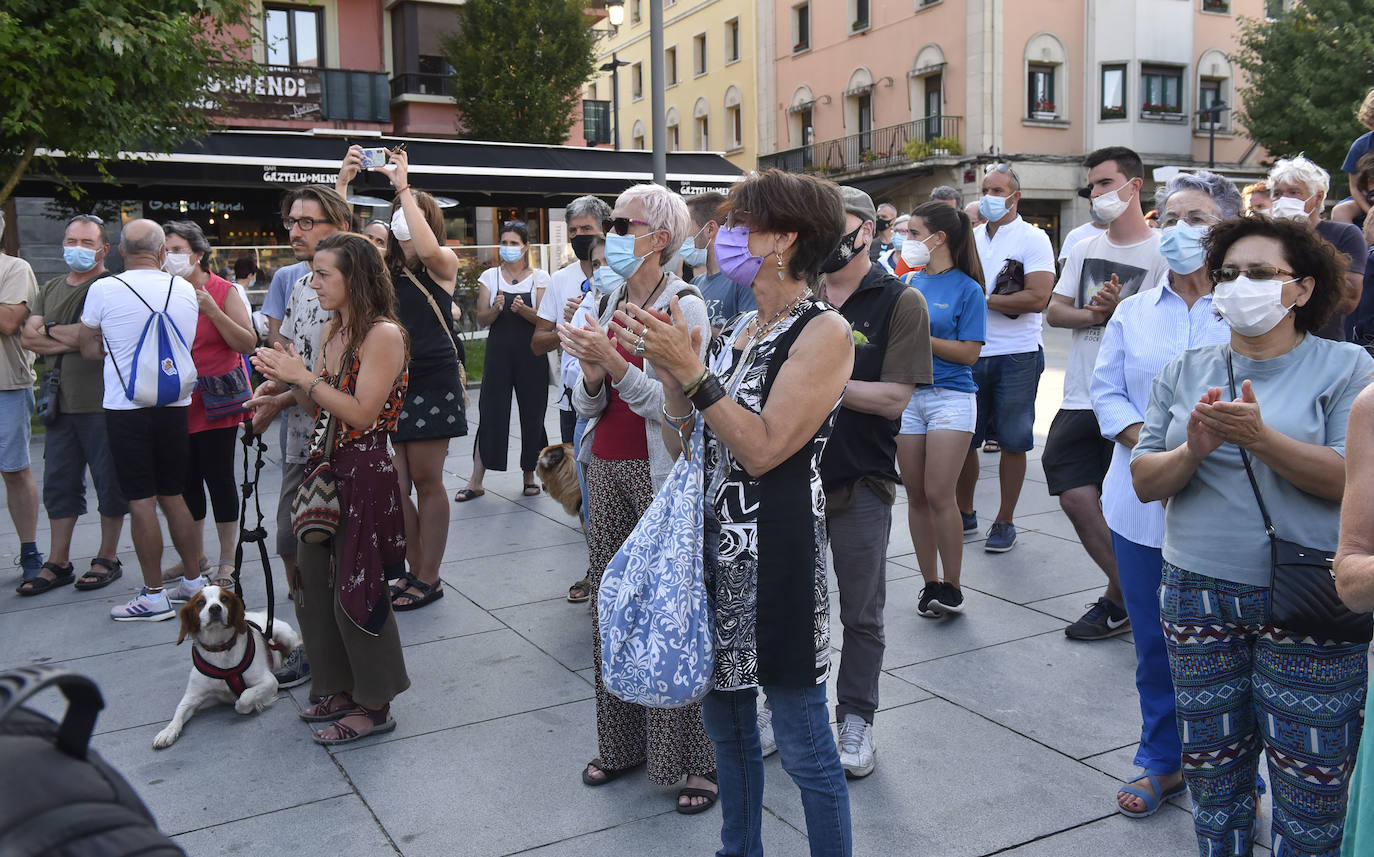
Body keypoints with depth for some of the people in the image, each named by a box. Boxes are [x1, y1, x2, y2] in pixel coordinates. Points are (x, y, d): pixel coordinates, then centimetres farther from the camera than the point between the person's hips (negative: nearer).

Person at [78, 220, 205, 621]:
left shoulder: (103, 290, -8)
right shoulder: (185, 289, 1)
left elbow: (89, 349, 3)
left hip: (125, 407, -4)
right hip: (174, 405, 4)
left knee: (142, 502, 0)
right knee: (174, 497, 14)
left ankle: (154, 596, 6)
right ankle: (194, 581, 22)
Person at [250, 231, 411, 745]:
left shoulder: (384, 335, -13)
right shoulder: (333, 332, 13)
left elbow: (361, 415, -18)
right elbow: (322, 409, 14)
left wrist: (304, 377, -15)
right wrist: (286, 383, -1)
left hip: (366, 475, -9)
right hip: (325, 468, 9)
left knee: (355, 590, -1)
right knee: (313, 582, 12)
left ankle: (374, 706, 15)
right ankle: (341, 689, 28)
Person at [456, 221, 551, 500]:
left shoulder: (539, 278, 3)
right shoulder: (489, 276, 8)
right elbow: (482, 319, 3)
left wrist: (522, 309, -23)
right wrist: (496, 309, -18)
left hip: (531, 354, -1)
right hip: (499, 352, 1)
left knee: (532, 413, 3)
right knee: (489, 413, -2)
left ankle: (529, 475, 19)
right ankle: (476, 482, 3)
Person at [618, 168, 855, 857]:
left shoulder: (824, 331, -11)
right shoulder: (735, 331, 12)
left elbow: (763, 449, -19)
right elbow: (683, 443, 9)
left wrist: (692, 371, -19)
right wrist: (666, 371, -5)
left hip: (777, 550, -8)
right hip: (715, 541, 8)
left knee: (803, 746, 4)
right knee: (726, 726, 20)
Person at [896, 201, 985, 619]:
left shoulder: (966, 288, -5)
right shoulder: (908, 284, 10)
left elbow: (969, 353, -11)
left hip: (951, 396, -5)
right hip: (907, 394, 5)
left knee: (939, 494, -8)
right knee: (916, 495, 7)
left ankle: (951, 586, 6)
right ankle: (930, 583, 18)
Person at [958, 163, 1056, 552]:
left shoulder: (1033, 238, -4)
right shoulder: (972, 236, 12)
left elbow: (1038, 298, -16)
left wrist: (983, 300, -13)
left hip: (1017, 356, -5)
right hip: (971, 354, 5)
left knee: (1013, 442, 3)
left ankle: (1005, 521, 15)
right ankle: (965, 513, 25)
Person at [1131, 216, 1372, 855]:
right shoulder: (1184, 372, 9)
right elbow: (1145, 480, 2)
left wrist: (1260, 438, -25)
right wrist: (1194, 449, -17)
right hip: (1198, 593, 3)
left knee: (1309, 777, 4)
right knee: (1212, 771, 13)